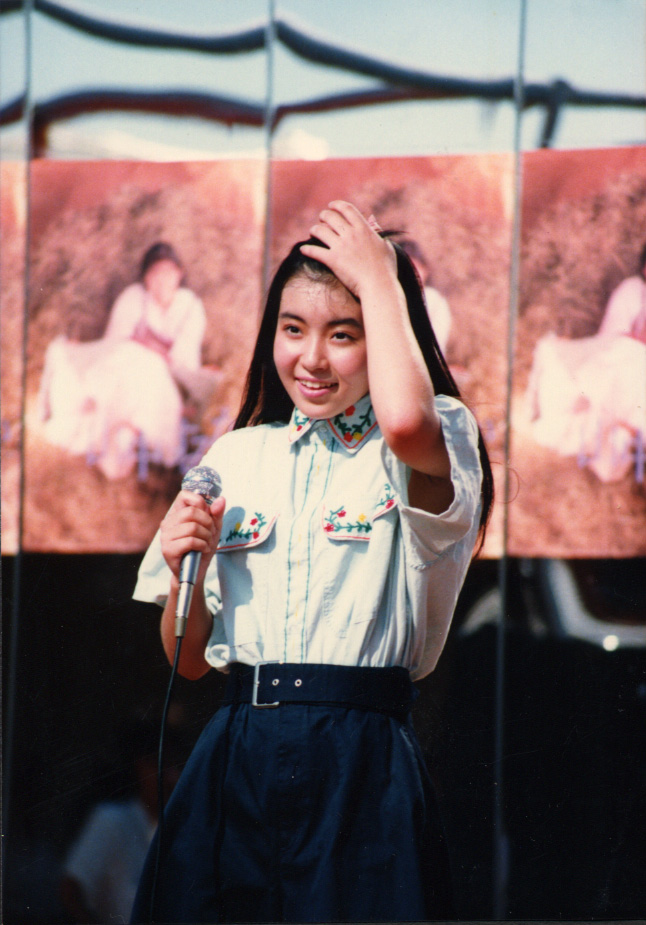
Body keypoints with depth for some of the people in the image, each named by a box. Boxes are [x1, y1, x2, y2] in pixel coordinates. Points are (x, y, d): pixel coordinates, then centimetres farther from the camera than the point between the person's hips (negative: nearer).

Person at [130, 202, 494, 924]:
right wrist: (184, 570, -5)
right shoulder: (236, 457, 13)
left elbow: (406, 422, -29)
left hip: (361, 775, -4)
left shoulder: (435, 447, 0)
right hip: (235, 763, 4)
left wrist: (379, 281, -14)